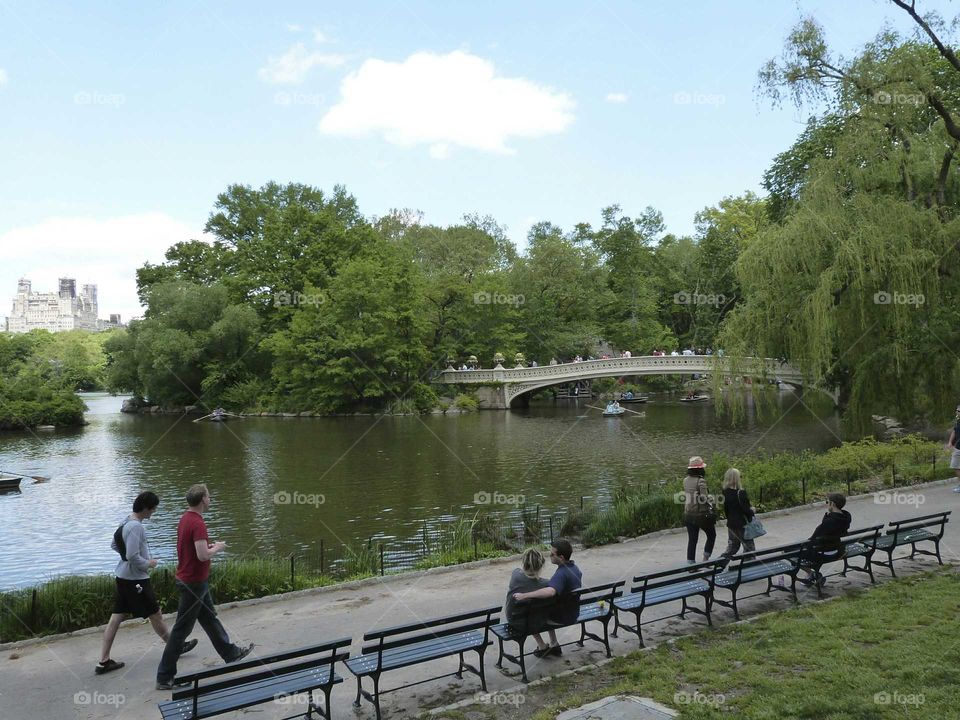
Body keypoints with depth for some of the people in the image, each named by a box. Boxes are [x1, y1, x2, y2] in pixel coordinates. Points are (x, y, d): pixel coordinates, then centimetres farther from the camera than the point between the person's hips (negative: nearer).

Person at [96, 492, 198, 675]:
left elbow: (114, 545, 19)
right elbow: (133, 557, -27)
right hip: (135, 579, -9)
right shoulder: (135, 526, -24)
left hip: (123, 576, 9)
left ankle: (103, 661, 13)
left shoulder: (127, 521, 6)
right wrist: (149, 564, -11)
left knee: (116, 617, 10)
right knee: (155, 614, 7)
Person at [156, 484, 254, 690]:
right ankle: (165, 677, 10)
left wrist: (210, 545, 9)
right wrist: (217, 548, -12)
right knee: (182, 629, 0)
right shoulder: (197, 523, -24)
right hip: (194, 583, -10)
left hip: (188, 579, 10)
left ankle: (231, 653, 36)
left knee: (210, 619, 21)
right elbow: (202, 555, -30)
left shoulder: (185, 518, 6)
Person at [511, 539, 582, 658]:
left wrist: (524, 595, -49)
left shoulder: (561, 573, -32)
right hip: (573, 614, 8)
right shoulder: (575, 568, -4)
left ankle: (542, 647, 18)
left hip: (562, 618, -8)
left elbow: (550, 592, -51)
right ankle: (554, 645, 29)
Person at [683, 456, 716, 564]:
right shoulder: (700, 481, -17)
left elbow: (685, 497, 7)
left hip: (688, 514, 6)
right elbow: (703, 498, -19)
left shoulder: (686, 480, 3)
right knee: (711, 535, 16)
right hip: (701, 514, -5)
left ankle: (690, 563, 12)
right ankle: (705, 559, 13)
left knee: (692, 539, 11)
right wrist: (711, 507, -2)